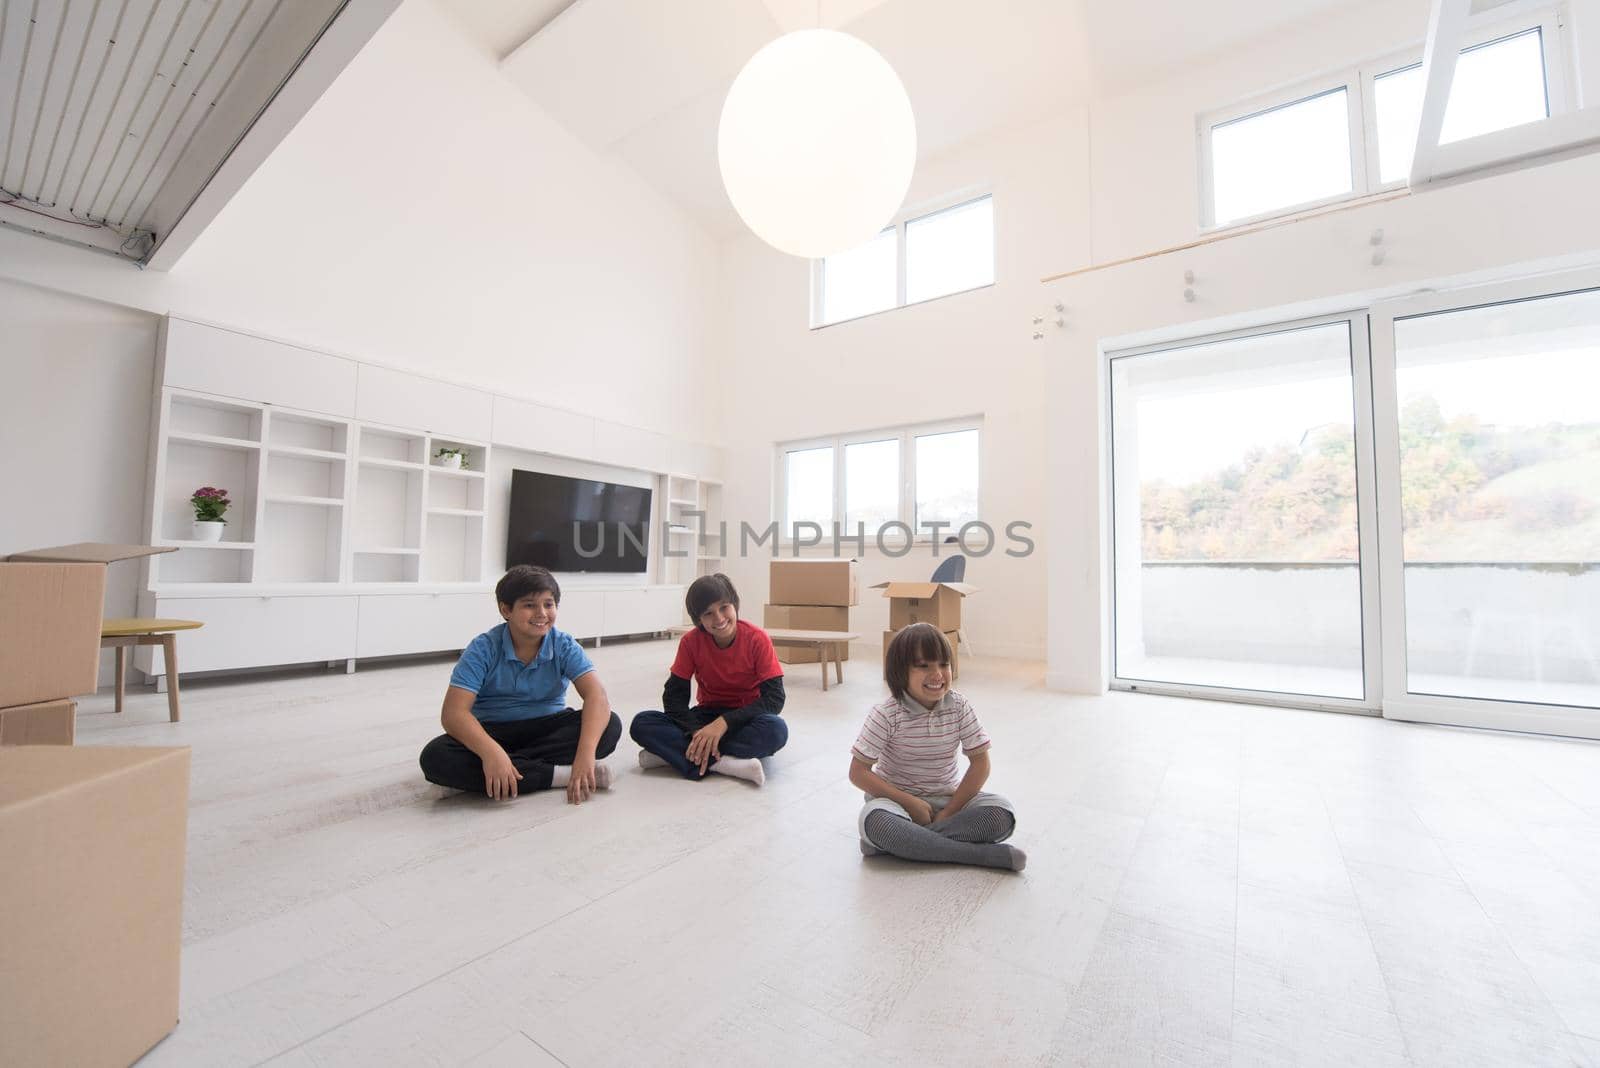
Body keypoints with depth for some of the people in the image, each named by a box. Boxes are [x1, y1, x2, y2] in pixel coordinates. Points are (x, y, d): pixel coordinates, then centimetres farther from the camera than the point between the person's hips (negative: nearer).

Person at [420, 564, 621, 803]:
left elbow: (596, 695, -25)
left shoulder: (564, 646, -12)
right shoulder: (484, 649, -14)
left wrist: (586, 753, -43)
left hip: (548, 729, 0)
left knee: (610, 725, -26)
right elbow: (453, 712, -24)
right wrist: (490, 752, -44)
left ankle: (513, 766, -23)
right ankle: (559, 775, -29)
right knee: (435, 757, -31)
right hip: (494, 733, 0)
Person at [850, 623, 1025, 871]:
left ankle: (897, 843, -22)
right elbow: (858, 772, -14)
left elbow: (980, 762, -5)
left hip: (949, 798, 3)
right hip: (898, 799, -3)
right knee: (874, 821, -35)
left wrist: (950, 810, -14)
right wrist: (910, 802, -19)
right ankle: (982, 853, -25)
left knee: (1002, 815, -23)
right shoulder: (886, 715, -16)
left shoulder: (959, 707, -8)